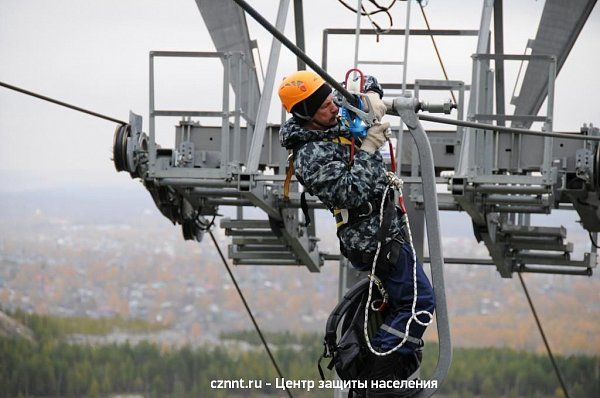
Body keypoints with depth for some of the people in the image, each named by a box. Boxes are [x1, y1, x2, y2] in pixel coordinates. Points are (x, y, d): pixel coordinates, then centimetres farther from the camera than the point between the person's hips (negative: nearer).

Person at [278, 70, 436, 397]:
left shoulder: (337, 119, 5)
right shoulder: (312, 156, -23)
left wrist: (371, 97, -5)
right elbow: (350, 193, -33)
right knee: (418, 300, -9)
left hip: (384, 227, 10)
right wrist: (368, 148, -29)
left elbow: (366, 83, 18)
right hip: (377, 237, -10)